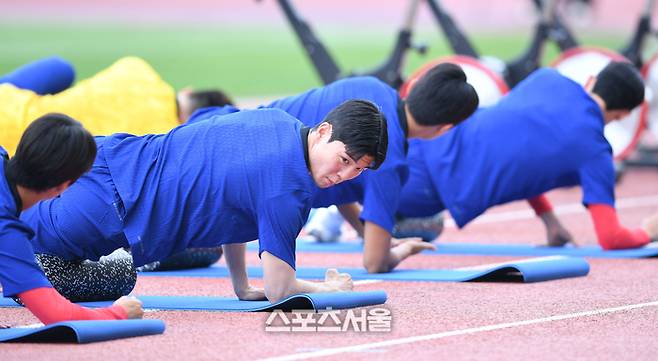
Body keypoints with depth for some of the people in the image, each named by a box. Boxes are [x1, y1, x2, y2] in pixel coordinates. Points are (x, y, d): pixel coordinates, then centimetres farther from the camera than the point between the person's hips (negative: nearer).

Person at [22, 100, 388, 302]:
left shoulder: (279, 121, 2)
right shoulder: (288, 190, -25)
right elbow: (278, 290, -16)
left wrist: (243, 287, 18)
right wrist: (332, 288, 2)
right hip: (108, 208, -9)